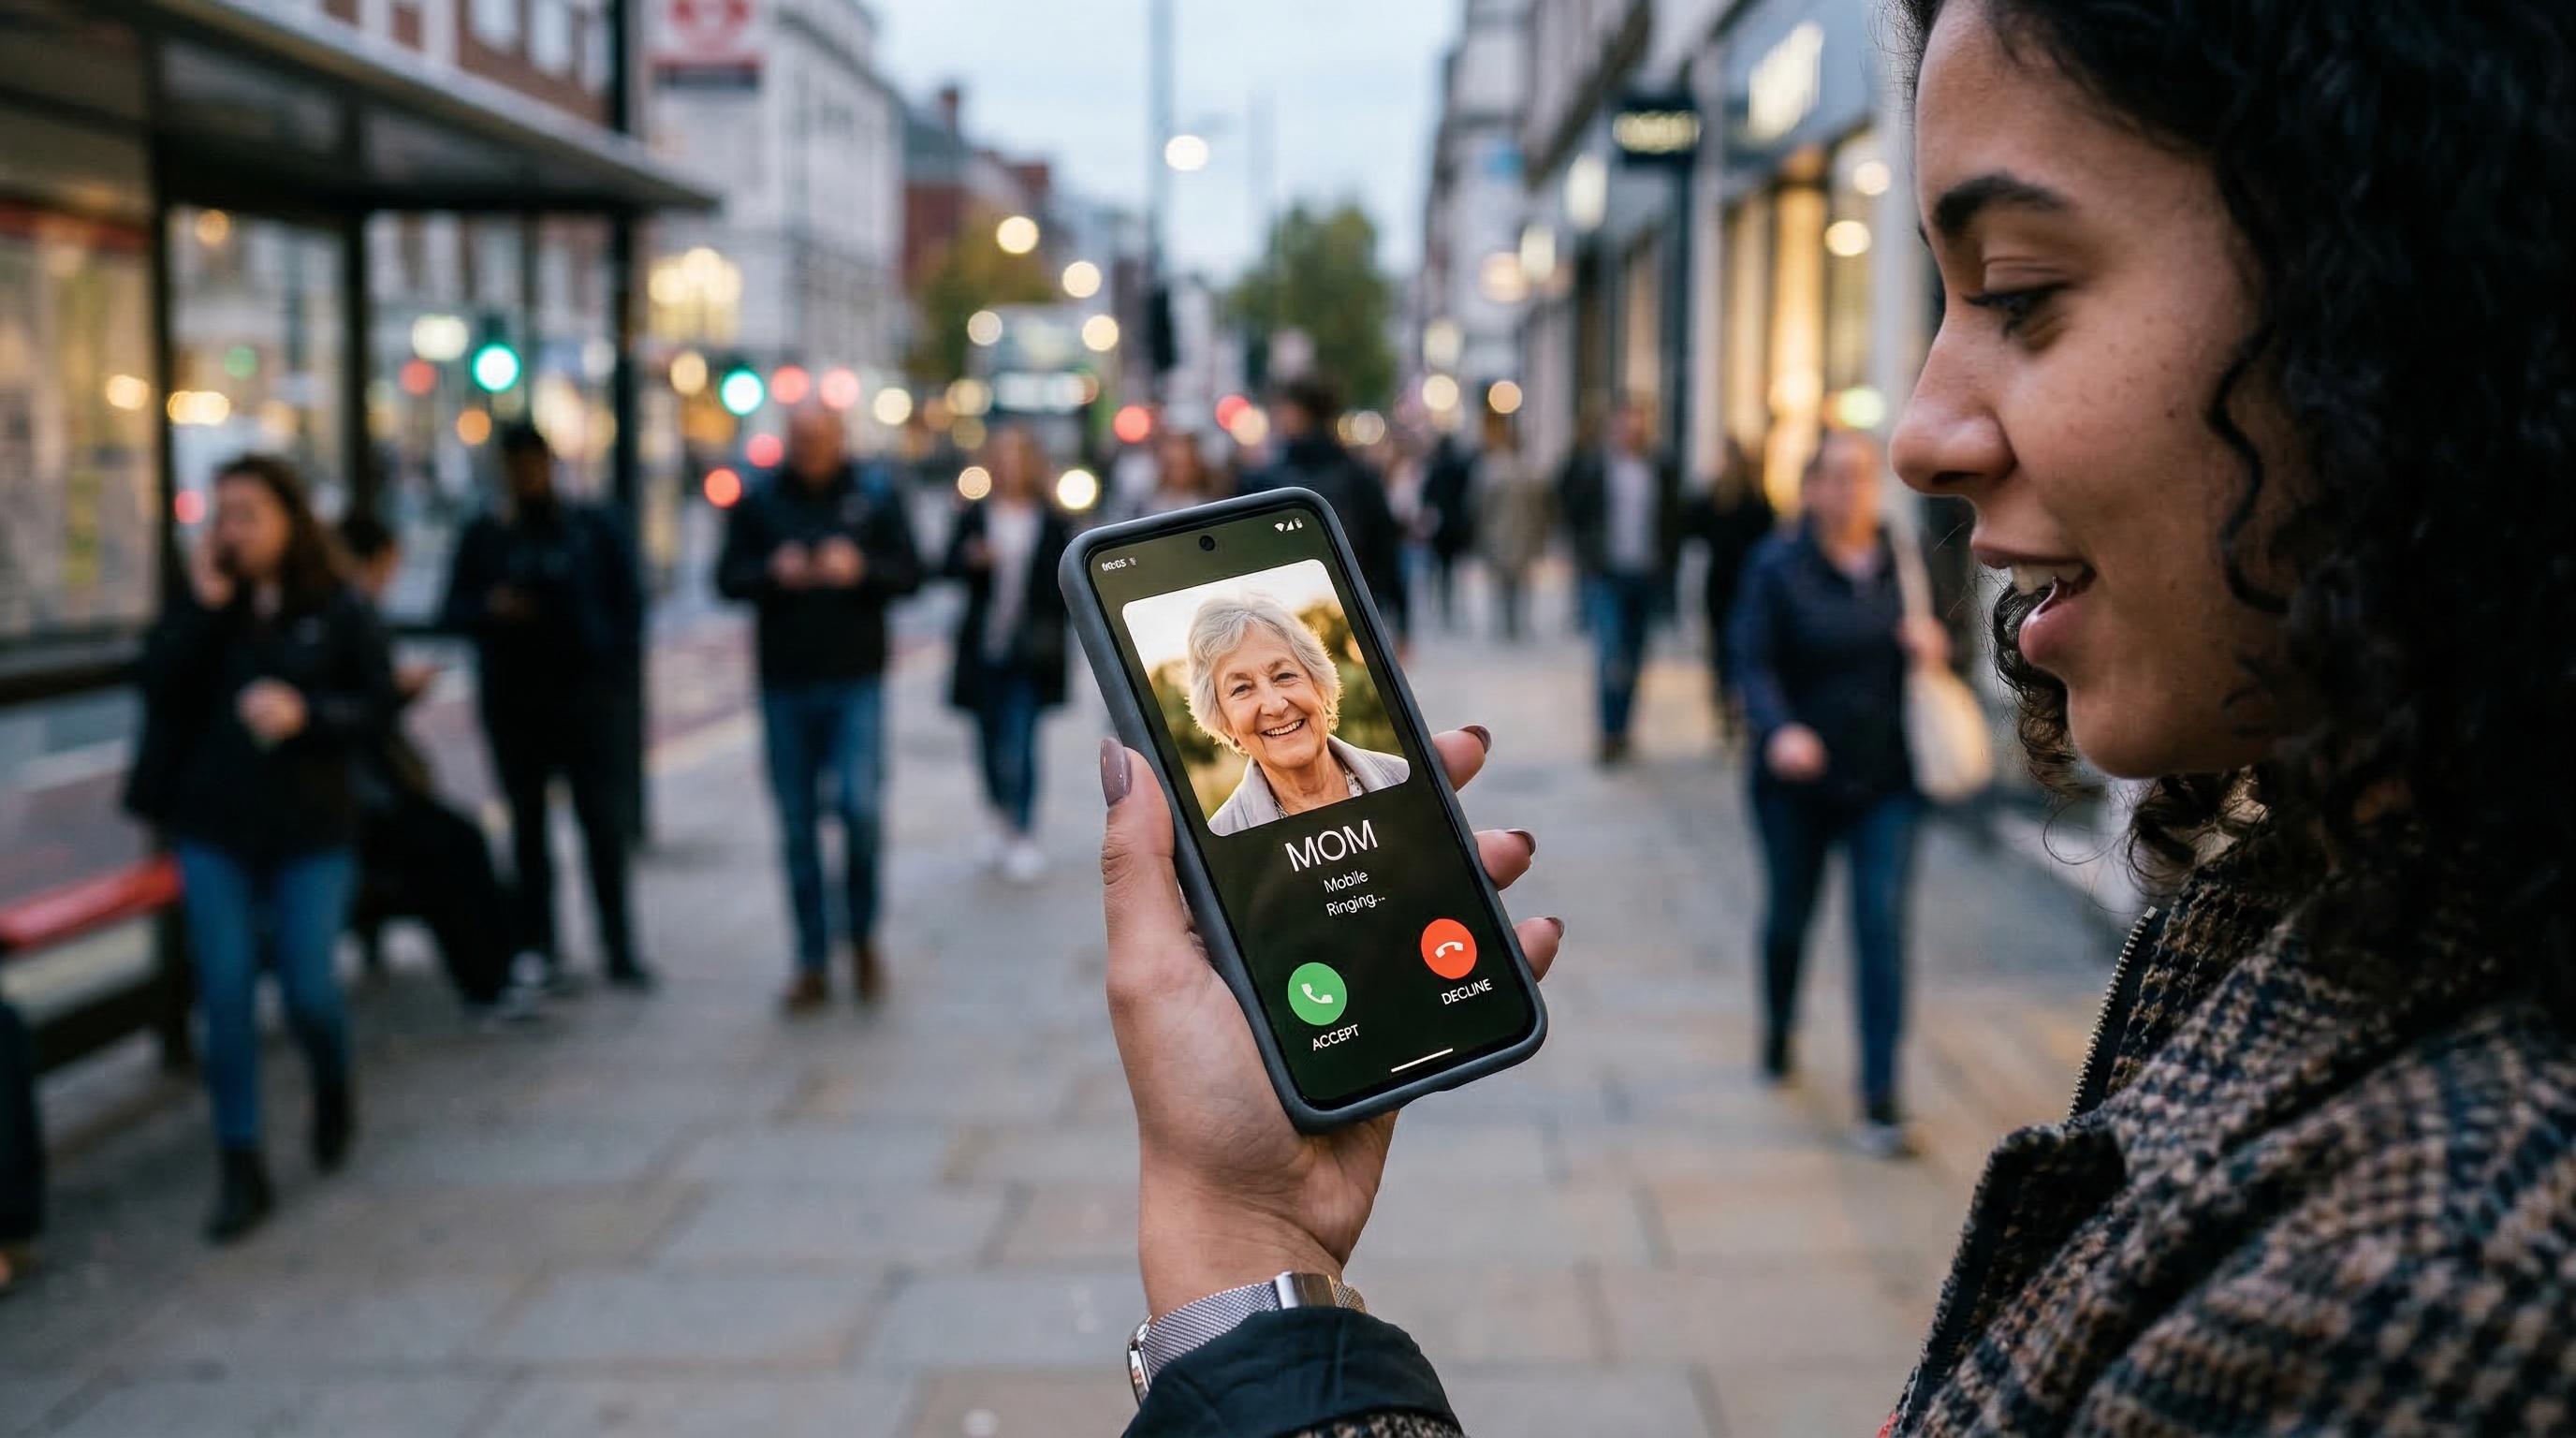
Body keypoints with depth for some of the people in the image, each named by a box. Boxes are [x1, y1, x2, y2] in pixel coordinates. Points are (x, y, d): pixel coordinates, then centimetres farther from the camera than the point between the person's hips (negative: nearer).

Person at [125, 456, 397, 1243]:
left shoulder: (339, 610, -2)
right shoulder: (201, 598, 4)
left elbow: (377, 706, -3)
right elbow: (159, 685, -9)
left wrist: (306, 713, -20)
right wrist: (201, 605, -16)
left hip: (311, 830, -2)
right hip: (214, 830, 2)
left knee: (309, 990, -1)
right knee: (226, 994, 0)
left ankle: (332, 1096, 33)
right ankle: (240, 1169, 9)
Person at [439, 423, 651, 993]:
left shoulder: (596, 530, 8)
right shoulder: (483, 536, 10)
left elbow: (629, 604, 7)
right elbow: (452, 613, 8)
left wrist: (620, 673, -5)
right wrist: (489, 609, -14)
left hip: (589, 695, -1)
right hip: (514, 704, 2)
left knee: (605, 825, -5)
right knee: (527, 824, 5)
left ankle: (620, 951, -1)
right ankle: (537, 947, 10)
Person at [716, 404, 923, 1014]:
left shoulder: (875, 494, 3)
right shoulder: (759, 500, 5)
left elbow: (910, 573, 2)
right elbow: (728, 577, 4)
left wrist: (862, 569, -17)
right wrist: (773, 573, -16)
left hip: (856, 682, -1)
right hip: (784, 684, 2)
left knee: (861, 807, -12)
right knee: (797, 823, 5)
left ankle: (863, 937, 13)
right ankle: (812, 966, 15)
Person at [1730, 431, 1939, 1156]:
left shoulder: (1903, 559, 3)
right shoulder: (1777, 566, -6)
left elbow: (1932, 640, 15)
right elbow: (1755, 663, -12)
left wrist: (1931, 643, -10)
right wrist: (1778, 729, -30)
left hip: (1886, 778, 1)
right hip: (1798, 778, -1)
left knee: (1883, 925, -6)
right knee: (1790, 910, 16)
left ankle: (1880, 1098, -3)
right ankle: (1778, 1030, 46)